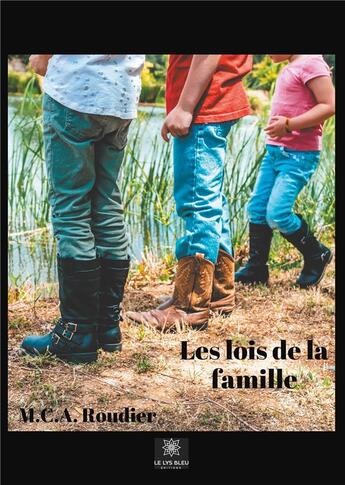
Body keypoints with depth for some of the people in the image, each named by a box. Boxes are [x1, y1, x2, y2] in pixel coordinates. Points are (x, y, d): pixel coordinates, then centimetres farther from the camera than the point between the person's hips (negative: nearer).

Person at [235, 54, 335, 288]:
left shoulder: (311, 63, -11)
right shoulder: (290, 67, 15)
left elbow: (329, 105, -19)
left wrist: (288, 125, -22)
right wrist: (277, 124, 10)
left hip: (298, 155, -9)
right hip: (275, 151, 9)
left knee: (277, 213, -13)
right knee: (257, 209, 7)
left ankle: (317, 256, 10)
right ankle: (256, 269, 18)